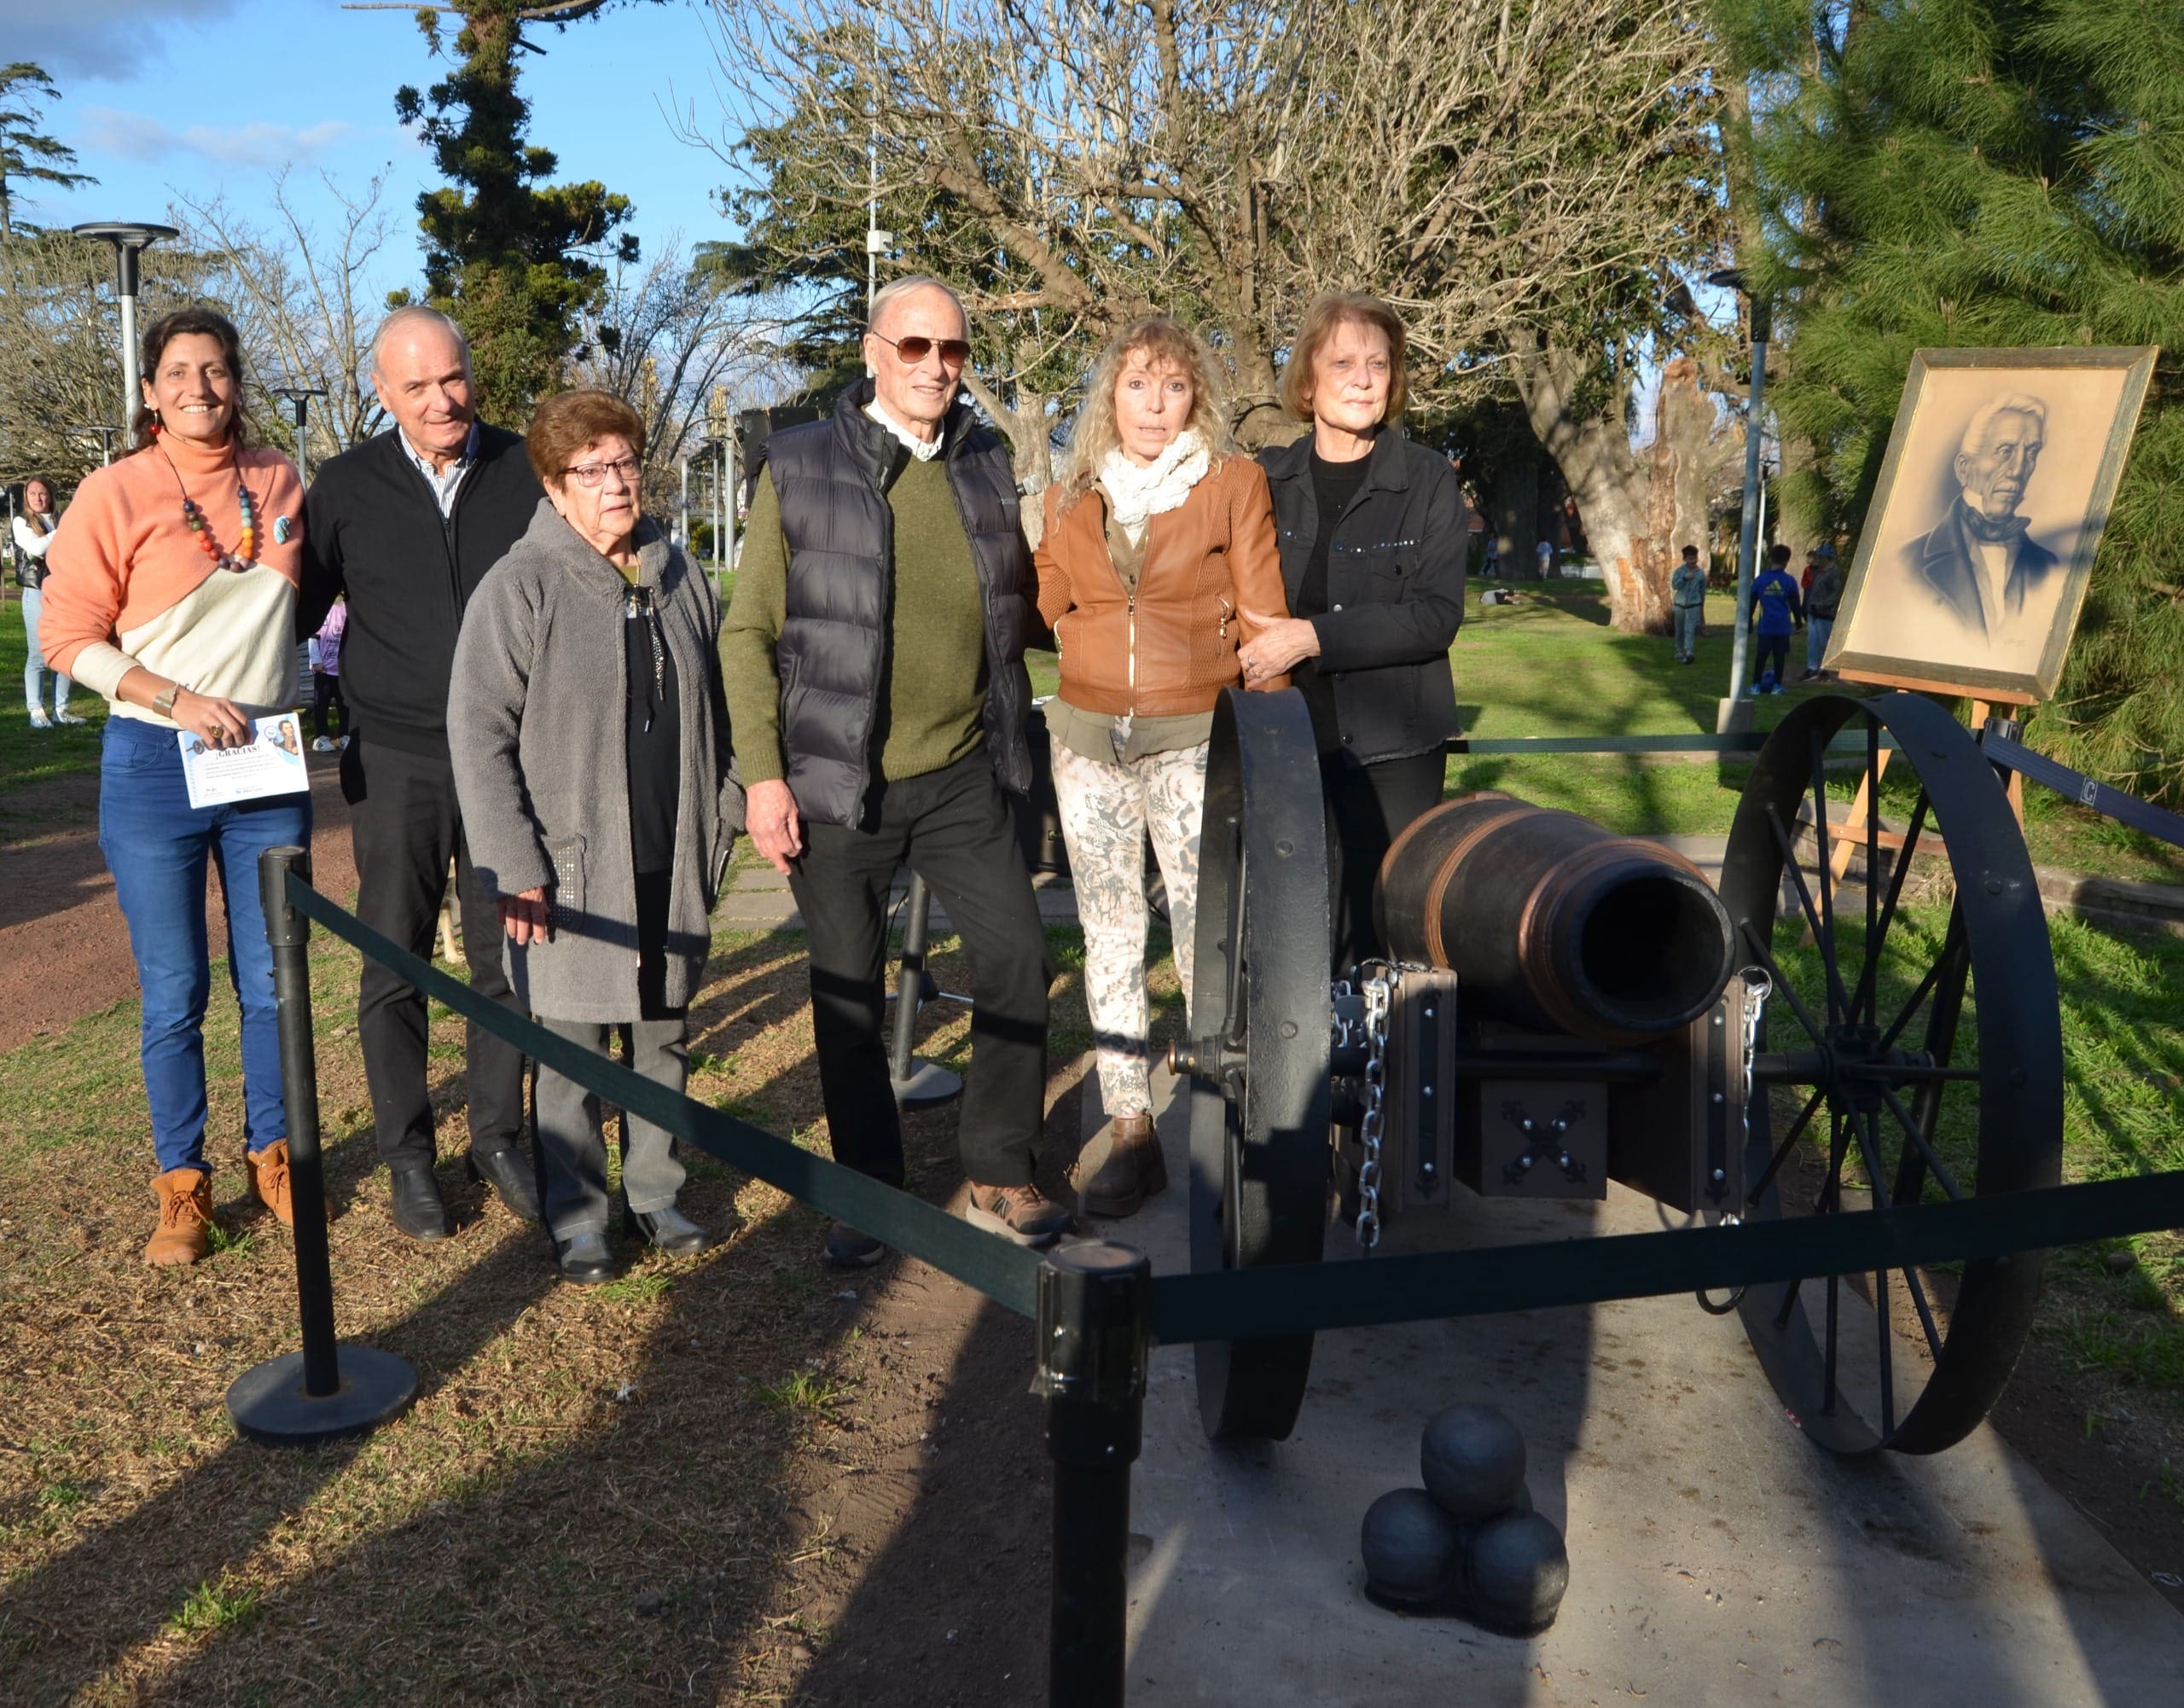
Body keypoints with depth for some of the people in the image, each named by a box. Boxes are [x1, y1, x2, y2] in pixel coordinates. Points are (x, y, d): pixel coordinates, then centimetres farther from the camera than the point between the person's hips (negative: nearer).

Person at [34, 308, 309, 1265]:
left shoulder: (279, 480, 5)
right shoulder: (116, 492, -5)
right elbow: (69, 636, -5)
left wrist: (292, 707, 10)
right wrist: (179, 701, -17)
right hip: (156, 766, -3)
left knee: (273, 982, 9)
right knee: (173, 996, 5)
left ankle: (273, 1157, 27)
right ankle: (182, 1186, 20)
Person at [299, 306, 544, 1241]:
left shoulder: (525, 471, 2)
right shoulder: (346, 486, 0)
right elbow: (297, 610, 7)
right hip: (397, 763, 0)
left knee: (504, 957, 8)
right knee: (394, 965, 5)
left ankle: (498, 1138, 24)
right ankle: (406, 1155, 19)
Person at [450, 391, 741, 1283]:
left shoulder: (679, 578, 9)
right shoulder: (521, 586, -8)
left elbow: (716, 712, 16)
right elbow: (478, 734, -11)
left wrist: (719, 824, 10)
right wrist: (513, 866, -16)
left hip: (672, 862, 5)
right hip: (573, 866, -4)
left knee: (664, 1037, 13)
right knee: (571, 1047, 4)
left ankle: (656, 1192, 28)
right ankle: (576, 1215, 18)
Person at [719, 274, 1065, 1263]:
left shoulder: (986, 467, 8)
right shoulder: (799, 468, -4)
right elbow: (747, 633, -4)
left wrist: (1006, 733, 12)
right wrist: (763, 774, -11)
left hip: (961, 777, 3)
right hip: (837, 784, -3)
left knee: (1018, 958, -2)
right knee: (848, 995, 6)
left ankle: (998, 1173, 17)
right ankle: (869, 1193, 23)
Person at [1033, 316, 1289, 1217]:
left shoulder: (1235, 483, 0)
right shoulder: (1070, 497, 10)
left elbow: (1262, 620, 0)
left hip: (1193, 737, -4)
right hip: (1087, 737, 4)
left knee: (1206, 928, -5)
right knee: (1109, 931, 7)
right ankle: (1128, 1125, 15)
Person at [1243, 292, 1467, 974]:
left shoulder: (1427, 481, -2)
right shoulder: (1268, 479, 7)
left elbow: (1436, 614, -12)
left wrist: (1316, 637, -20)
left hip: (1394, 748, -2)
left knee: (1378, 935, 0)